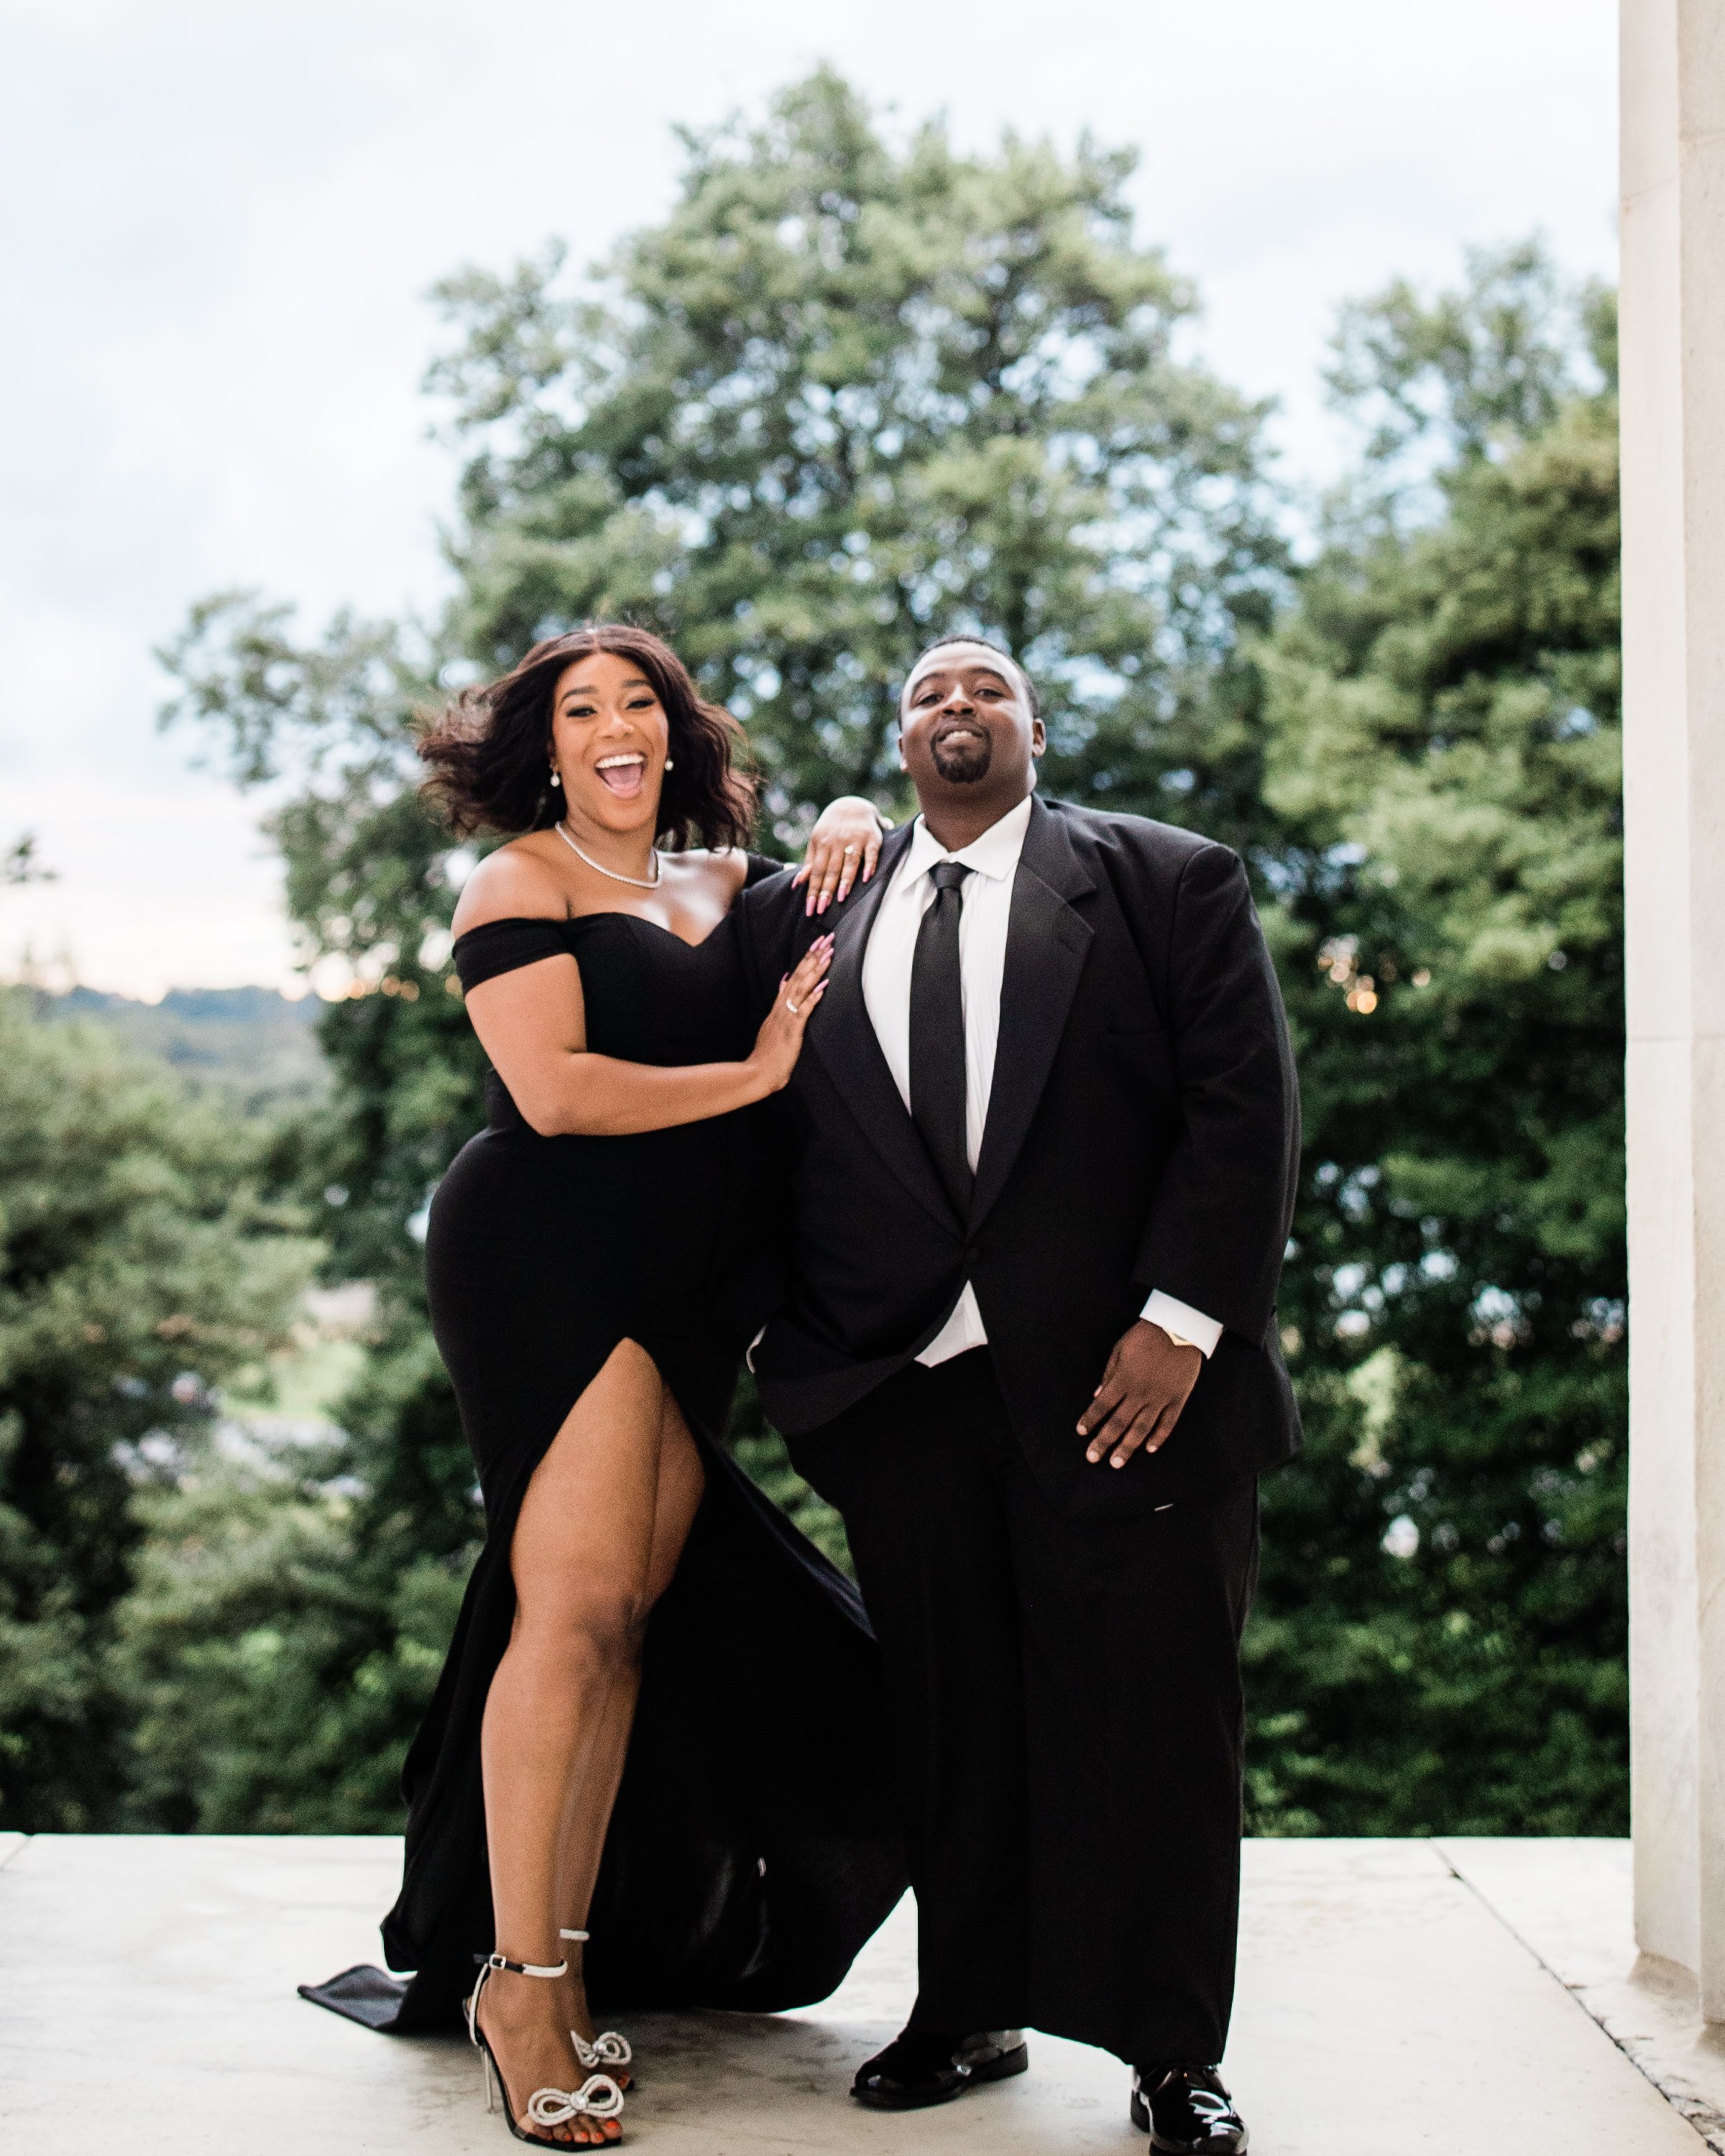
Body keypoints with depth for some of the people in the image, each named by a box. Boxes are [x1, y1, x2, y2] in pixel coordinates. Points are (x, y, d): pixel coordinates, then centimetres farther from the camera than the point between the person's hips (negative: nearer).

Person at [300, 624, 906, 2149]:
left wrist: (848, 827, 13)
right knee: (574, 1608, -13)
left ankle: (568, 1961, 10)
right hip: (551, 1263, -6)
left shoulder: (720, 882, 19)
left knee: (631, 1622, 3)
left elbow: (855, 858, 37)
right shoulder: (521, 881, 0)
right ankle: (515, 1986, -6)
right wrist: (754, 1074, -6)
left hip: (686, 1296, 6)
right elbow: (556, 1090, -12)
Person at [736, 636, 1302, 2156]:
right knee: (946, 1723, 9)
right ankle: (969, 2013, 25)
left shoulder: (1170, 882, 4)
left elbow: (1245, 1109, -3)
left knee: (1151, 1718, 3)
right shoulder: (806, 918, 13)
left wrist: (1180, 1320, -12)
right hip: (905, 1393, 3)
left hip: (1124, 1384, -2)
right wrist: (785, 1345, 5)